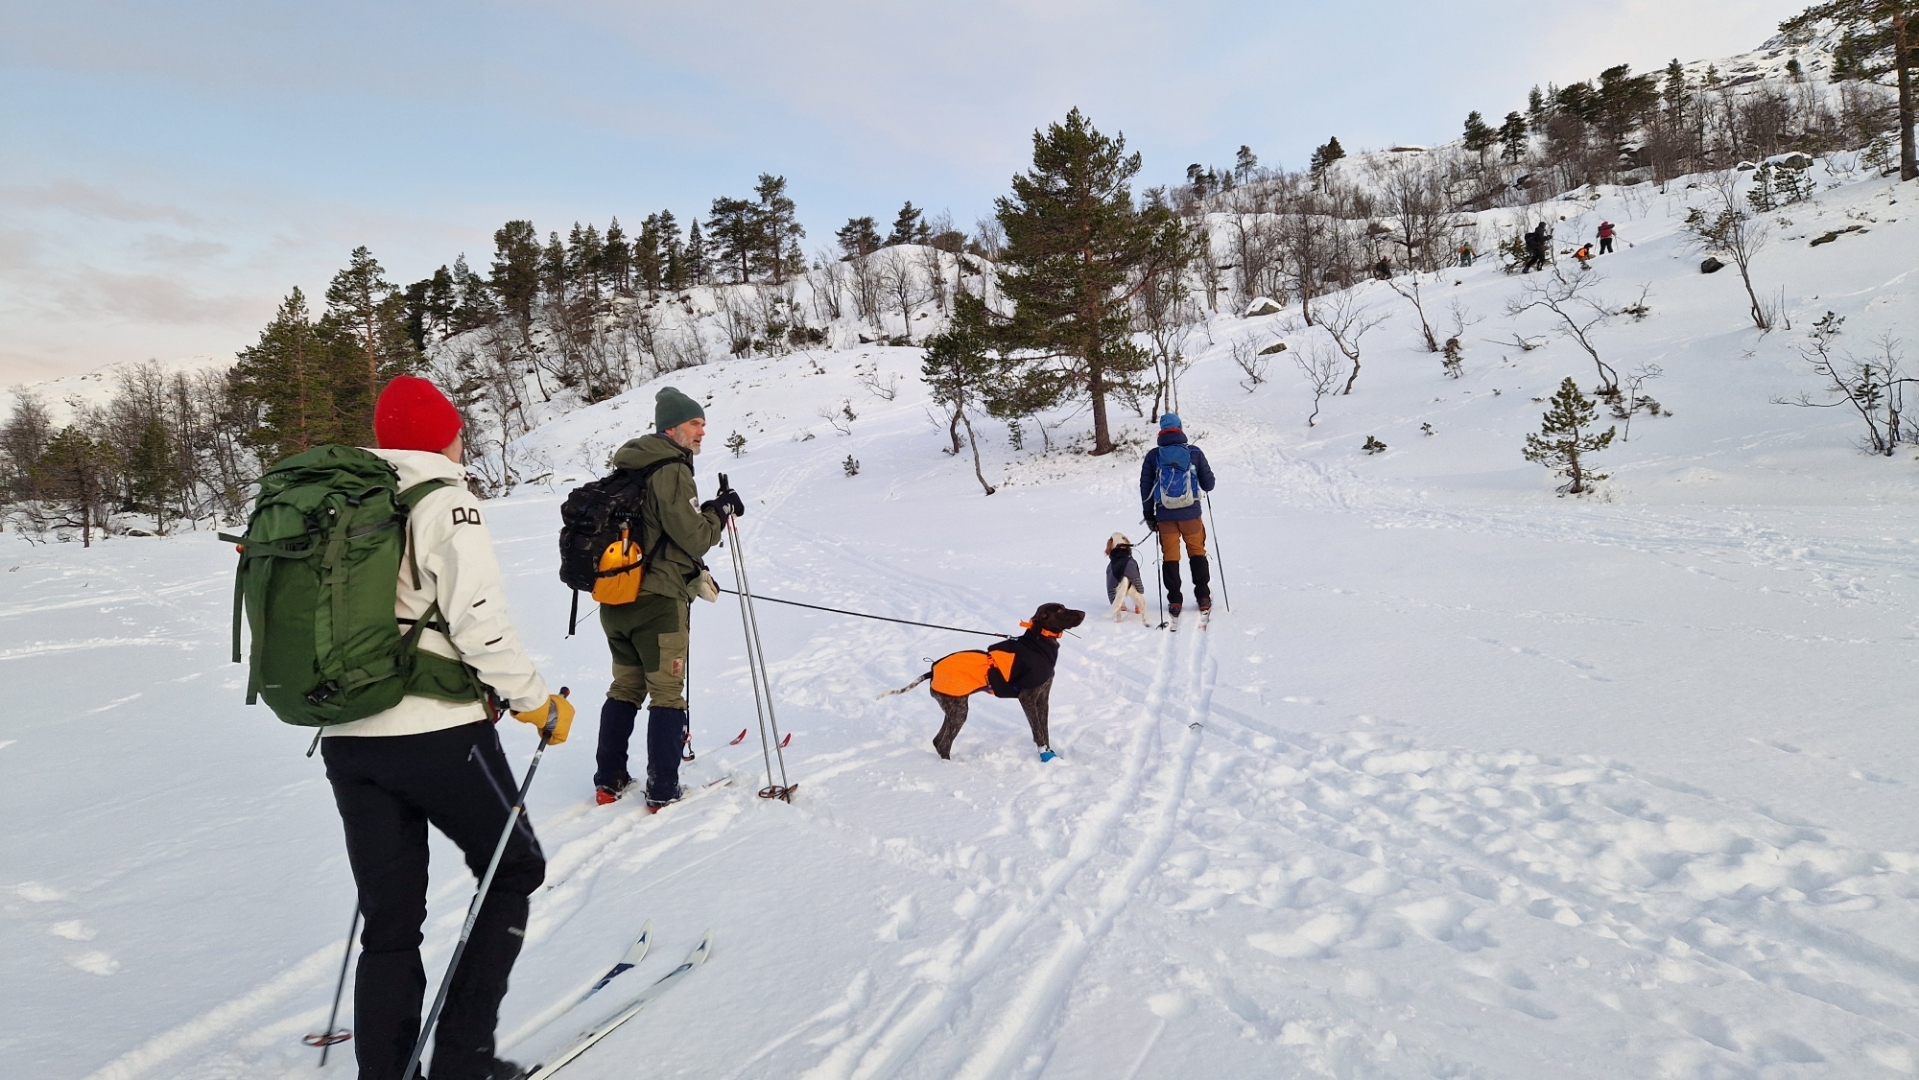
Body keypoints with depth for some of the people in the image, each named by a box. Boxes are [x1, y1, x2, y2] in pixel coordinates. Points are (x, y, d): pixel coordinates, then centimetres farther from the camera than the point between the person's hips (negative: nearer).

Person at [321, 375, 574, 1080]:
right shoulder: (444, 502, -9)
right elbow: (479, 620, -18)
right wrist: (537, 701, -7)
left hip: (346, 739, 7)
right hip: (437, 734, -7)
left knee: (389, 921, 15)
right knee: (513, 870, 12)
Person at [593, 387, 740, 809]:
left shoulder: (627, 468, 15)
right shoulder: (671, 470, -13)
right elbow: (694, 537, -15)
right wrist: (721, 510, 0)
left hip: (615, 599, 8)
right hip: (657, 600, -8)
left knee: (626, 688, 18)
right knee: (667, 694, 0)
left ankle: (608, 781, 23)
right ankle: (663, 791, 2)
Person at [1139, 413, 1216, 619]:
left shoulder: (1153, 456, -2)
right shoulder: (1194, 452, -3)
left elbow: (1145, 487, 2)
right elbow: (1208, 484, 2)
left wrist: (1149, 514, 11)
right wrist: (1199, 483, 26)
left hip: (1165, 515, 0)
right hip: (1191, 513, 0)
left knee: (1170, 556, 9)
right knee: (1197, 552, 14)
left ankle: (1174, 600, 8)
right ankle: (1203, 597, 16)